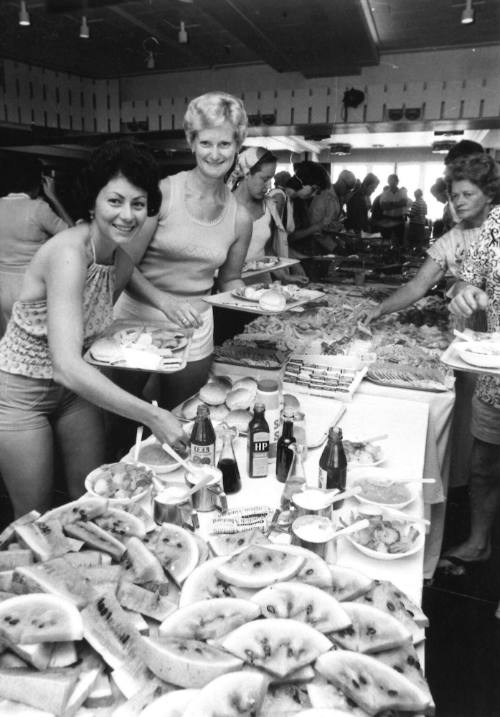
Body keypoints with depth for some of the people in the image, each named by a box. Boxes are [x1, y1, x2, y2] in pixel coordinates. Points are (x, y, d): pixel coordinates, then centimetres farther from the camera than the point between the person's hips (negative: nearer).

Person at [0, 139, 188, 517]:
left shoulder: (123, 265, -6)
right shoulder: (68, 252, -29)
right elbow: (67, 365, -38)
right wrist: (152, 416, -42)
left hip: (74, 385, 6)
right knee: (36, 519, 11)